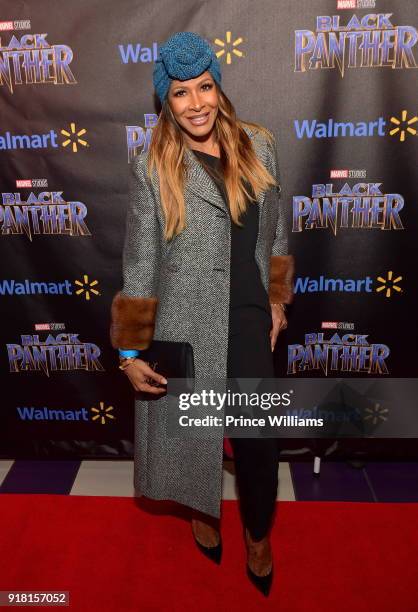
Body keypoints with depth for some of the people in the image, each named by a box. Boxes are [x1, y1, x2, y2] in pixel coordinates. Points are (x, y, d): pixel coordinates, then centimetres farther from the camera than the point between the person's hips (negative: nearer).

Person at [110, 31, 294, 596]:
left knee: (259, 439, 5)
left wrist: (277, 299, 13)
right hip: (185, 325, -1)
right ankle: (203, 511, 48)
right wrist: (131, 350, -6)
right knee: (191, 426, 15)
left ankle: (259, 535, 35)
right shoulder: (151, 167, -6)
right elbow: (139, 262, -6)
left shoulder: (259, 145, 3)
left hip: (248, 322, 2)